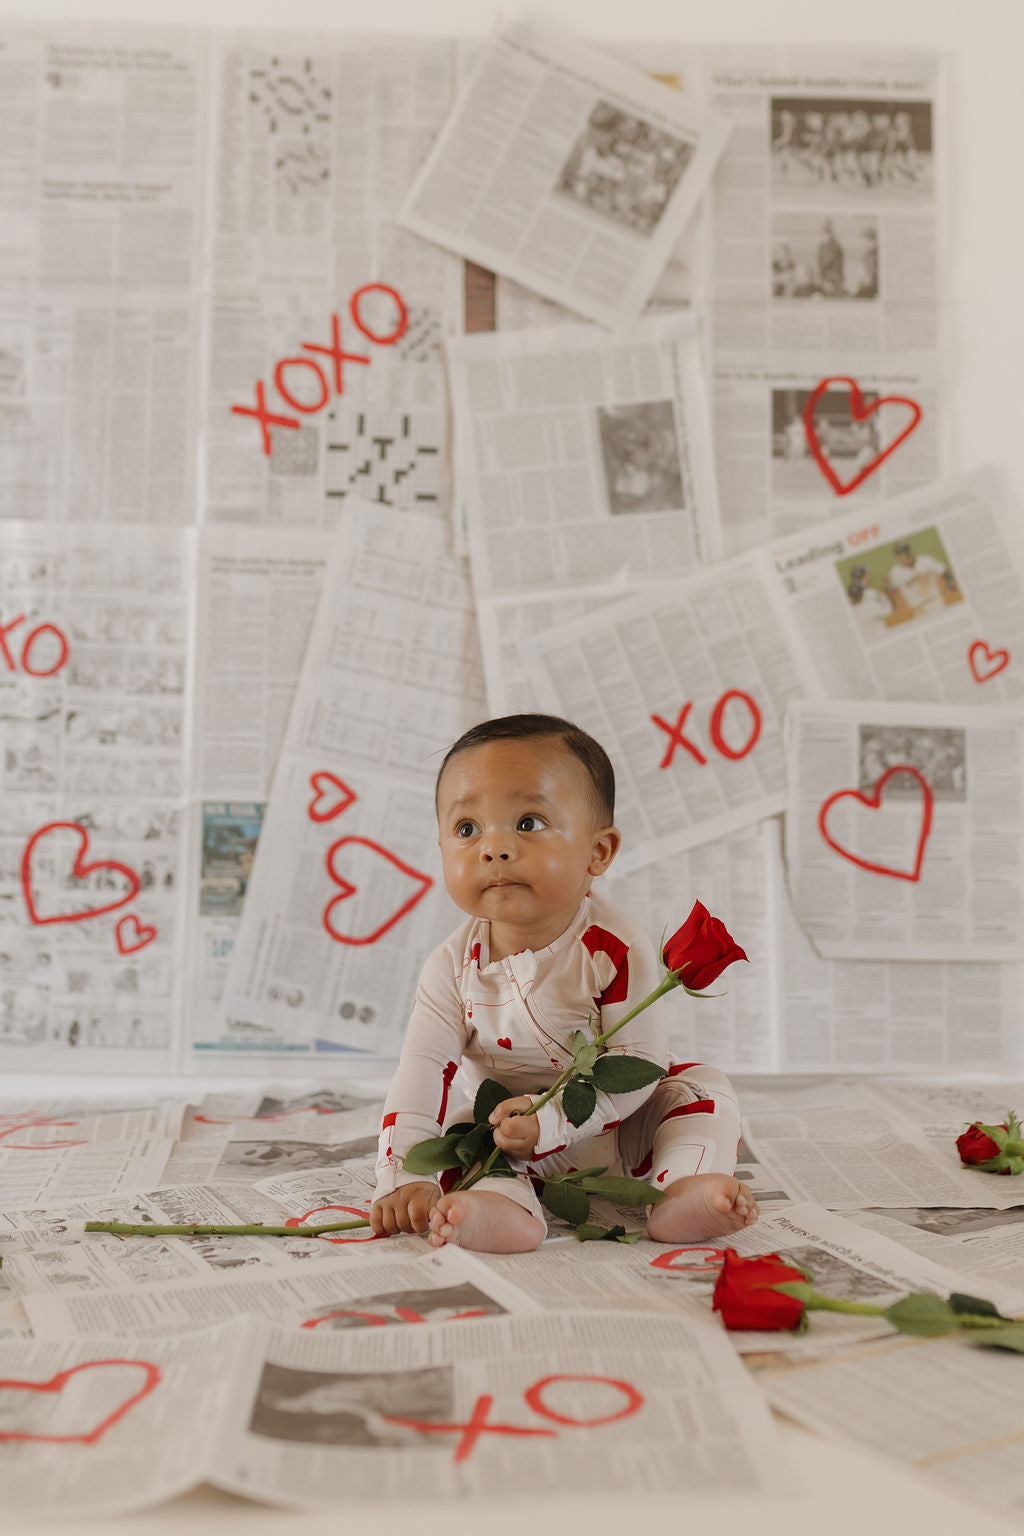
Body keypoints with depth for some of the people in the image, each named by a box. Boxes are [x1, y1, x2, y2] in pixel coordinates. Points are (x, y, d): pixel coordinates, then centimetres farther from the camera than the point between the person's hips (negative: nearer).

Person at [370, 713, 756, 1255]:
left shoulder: (617, 948, -23)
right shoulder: (454, 965, -15)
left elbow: (636, 1064, -25)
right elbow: (423, 1068, -18)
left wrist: (550, 1117, -36)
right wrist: (403, 1178, -30)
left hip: (621, 1134, -1)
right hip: (506, 1141, 2)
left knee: (704, 1088, -17)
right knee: (450, 1111, -22)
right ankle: (504, 1204, -40)